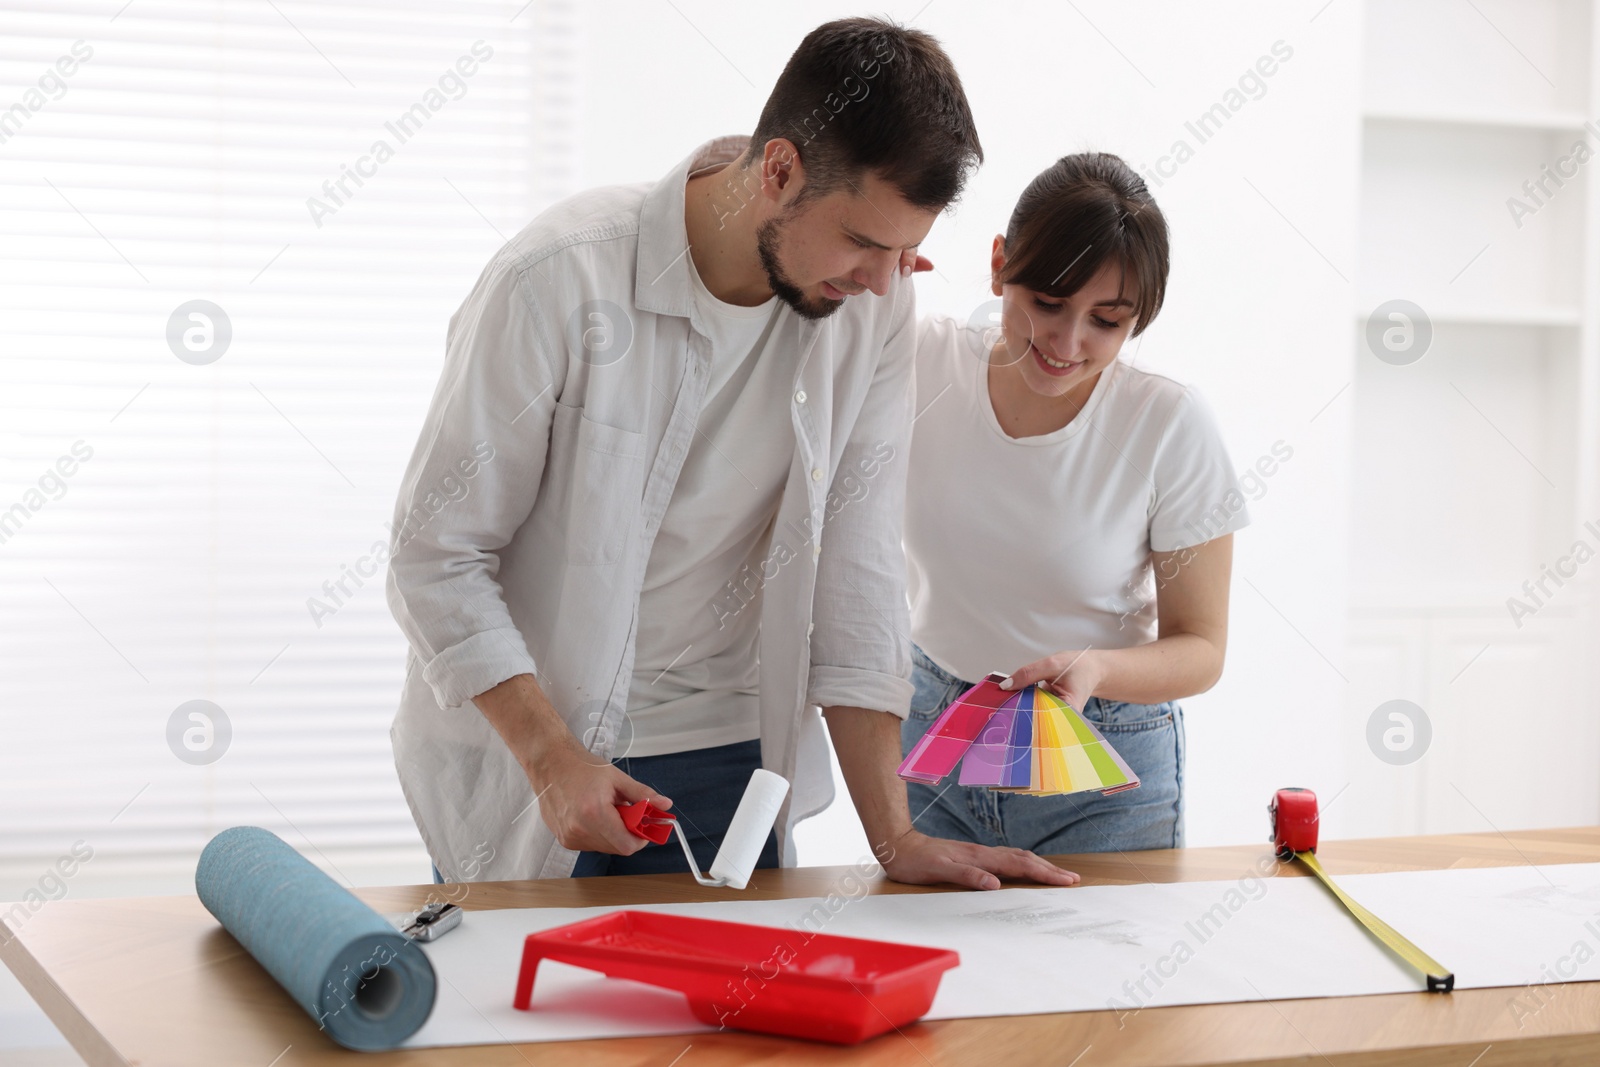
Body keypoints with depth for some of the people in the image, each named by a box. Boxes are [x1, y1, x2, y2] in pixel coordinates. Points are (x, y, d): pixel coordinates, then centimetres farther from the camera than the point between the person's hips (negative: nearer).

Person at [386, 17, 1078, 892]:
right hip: (515, 761, -3)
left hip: (721, 760, 3)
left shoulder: (873, 310, -8)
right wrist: (552, 756, -23)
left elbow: (856, 571, -6)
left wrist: (894, 836, -10)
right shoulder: (559, 282, -20)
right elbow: (435, 557, -15)